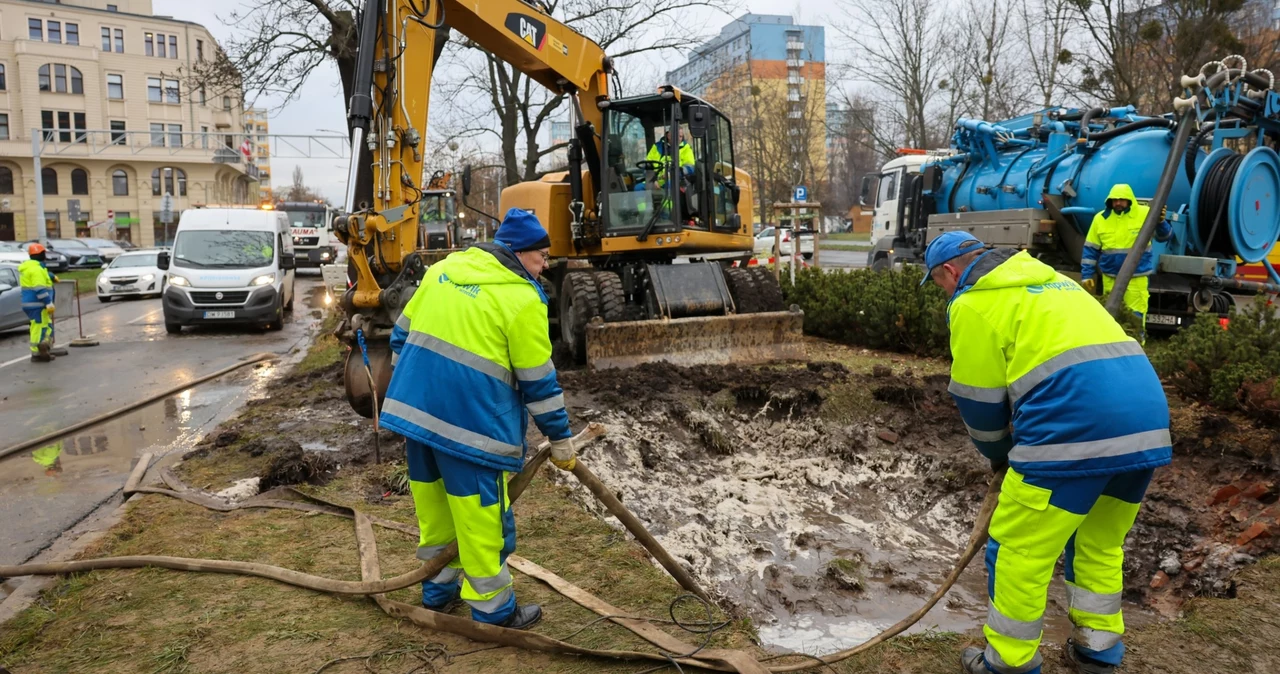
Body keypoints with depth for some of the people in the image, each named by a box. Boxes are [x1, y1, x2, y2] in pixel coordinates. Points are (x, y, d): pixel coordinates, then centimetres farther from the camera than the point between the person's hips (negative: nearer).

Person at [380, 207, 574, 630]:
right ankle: (493, 611, 17)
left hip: (414, 406, 8)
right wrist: (561, 441, 3)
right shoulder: (522, 298, -8)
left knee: (433, 507, 21)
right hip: (469, 421, -7)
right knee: (481, 516, 4)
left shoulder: (444, 268, 12)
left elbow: (403, 334, 15)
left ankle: (438, 590, 36)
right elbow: (538, 380, -6)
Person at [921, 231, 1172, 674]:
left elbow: (978, 397, 3)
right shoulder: (1044, 278, 29)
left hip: (1076, 424, -9)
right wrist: (1018, 448, 32)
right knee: (1101, 542, 25)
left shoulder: (973, 301, 3)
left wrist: (998, 452, 22)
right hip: (1147, 416, 9)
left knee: (1018, 550, 7)